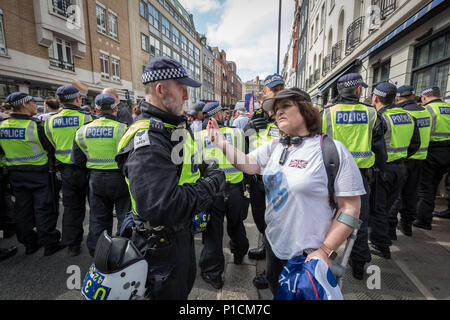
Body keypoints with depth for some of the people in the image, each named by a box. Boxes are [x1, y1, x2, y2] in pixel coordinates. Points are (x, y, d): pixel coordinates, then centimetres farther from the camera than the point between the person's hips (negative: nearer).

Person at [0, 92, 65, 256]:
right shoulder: (35, 125, -18)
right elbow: (50, 149, -10)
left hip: (15, 174, 6)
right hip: (38, 173, -5)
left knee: (23, 209, 14)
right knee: (43, 208, 3)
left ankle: (29, 243, 26)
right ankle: (50, 244, 11)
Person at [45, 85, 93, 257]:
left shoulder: (50, 121, 2)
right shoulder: (87, 118, -12)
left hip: (66, 170, 4)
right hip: (86, 169, -4)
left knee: (71, 208, 14)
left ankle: (72, 245, 22)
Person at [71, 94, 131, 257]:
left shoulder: (82, 131, 2)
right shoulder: (122, 129, -15)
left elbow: (76, 159, 8)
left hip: (95, 178, 5)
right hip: (119, 178, -4)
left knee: (98, 219, 18)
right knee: (125, 217, 9)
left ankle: (97, 253, 32)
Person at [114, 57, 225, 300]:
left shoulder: (176, 125, 3)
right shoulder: (146, 140, -30)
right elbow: (160, 207, -39)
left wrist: (204, 170, 0)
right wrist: (210, 185, -28)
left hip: (183, 228, 9)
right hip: (162, 241, -9)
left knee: (187, 281, 30)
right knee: (172, 293, 17)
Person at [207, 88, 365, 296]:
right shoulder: (273, 147, 1)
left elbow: (350, 208, -18)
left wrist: (325, 252, -19)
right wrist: (223, 144, -21)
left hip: (309, 255, -5)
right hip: (274, 244, 6)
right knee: (277, 292, 28)